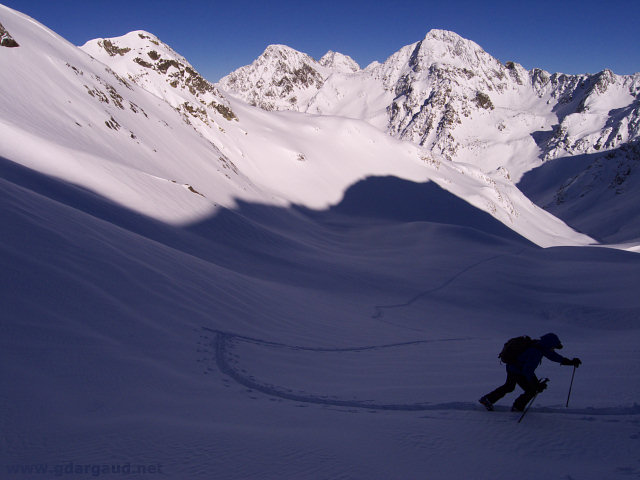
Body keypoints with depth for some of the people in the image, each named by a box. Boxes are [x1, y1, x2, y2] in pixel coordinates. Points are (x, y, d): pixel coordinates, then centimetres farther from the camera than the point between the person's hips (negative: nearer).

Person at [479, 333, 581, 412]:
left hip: (511, 367, 10)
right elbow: (528, 371, -32)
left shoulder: (539, 345, -7)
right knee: (531, 390, -3)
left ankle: (487, 399, 38)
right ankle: (517, 408, 17)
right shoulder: (535, 353, -34)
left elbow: (552, 355, 8)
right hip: (517, 372, -10)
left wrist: (569, 361, 10)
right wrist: (536, 385, -30)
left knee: (509, 387, 28)